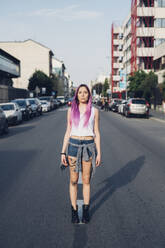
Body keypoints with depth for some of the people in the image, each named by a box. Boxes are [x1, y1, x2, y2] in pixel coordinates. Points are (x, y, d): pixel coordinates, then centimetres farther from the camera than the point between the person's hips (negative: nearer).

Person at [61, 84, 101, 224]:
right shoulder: (71, 110, 5)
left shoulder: (94, 111, 2)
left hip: (88, 146, -1)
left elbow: (96, 133, 4)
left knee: (86, 180, 7)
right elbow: (68, 132, 6)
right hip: (73, 145, 1)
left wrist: (99, 153, 0)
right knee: (74, 180, 6)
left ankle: (86, 210, 21)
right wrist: (63, 152, 2)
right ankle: (74, 210, 19)